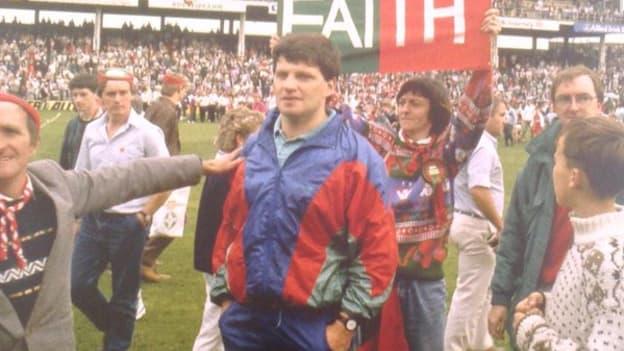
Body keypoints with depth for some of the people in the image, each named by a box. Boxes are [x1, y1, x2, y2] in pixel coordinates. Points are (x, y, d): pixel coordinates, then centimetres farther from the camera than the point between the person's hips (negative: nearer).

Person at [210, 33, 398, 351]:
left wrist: (348, 321, -10)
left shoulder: (356, 158, -8)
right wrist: (223, 294, 11)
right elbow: (230, 227, 13)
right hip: (246, 319, 5)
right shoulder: (253, 149, 7)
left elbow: (378, 249, -10)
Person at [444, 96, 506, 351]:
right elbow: (478, 190, -30)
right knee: (471, 292, -1)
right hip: (477, 225, -10)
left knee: (480, 288, 22)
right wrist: (501, 225, -21)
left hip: (466, 220, 10)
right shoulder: (483, 145, -19)